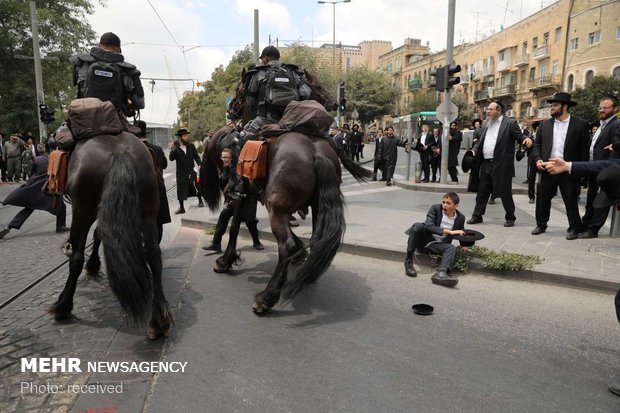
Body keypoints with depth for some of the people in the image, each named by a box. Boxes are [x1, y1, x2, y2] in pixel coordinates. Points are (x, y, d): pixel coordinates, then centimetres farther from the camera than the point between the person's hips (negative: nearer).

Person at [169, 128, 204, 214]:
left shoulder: (191, 145, -1)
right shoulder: (175, 146, -8)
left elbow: (196, 156, 4)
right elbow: (171, 158, -16)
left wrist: (200, 165, -11)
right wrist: (172, 150, -33)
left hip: (191, 171, 1)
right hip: (181, 172, -1)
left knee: (196, 187, 6)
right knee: (181, 190, 7)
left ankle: (200, 201, 32)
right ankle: (181, 208, 20)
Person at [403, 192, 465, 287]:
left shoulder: (460, 218, 2)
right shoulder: (435, 208, -7)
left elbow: (461, 234, 21)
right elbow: (428, 226, -23)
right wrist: (448, 231, -28)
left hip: (437, 245, 2)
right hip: (424, 240, -2)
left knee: (452, 248, -29)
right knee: (418, 226, -33)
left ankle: (441, 273, -53)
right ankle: (408, 260, -25)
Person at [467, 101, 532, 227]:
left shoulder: (510, 123, -3)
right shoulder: (486, 125, 15)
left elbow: (520, 138, -6)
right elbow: (480, 142, 19)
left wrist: (527, 139, -26)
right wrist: (475, 150, 1)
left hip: (501, 165, -6)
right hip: (486, 164, 6)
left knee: (505, 193, 3)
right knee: (482, 191, 10)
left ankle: (510, 217, 18)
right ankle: (477, 216, 19)